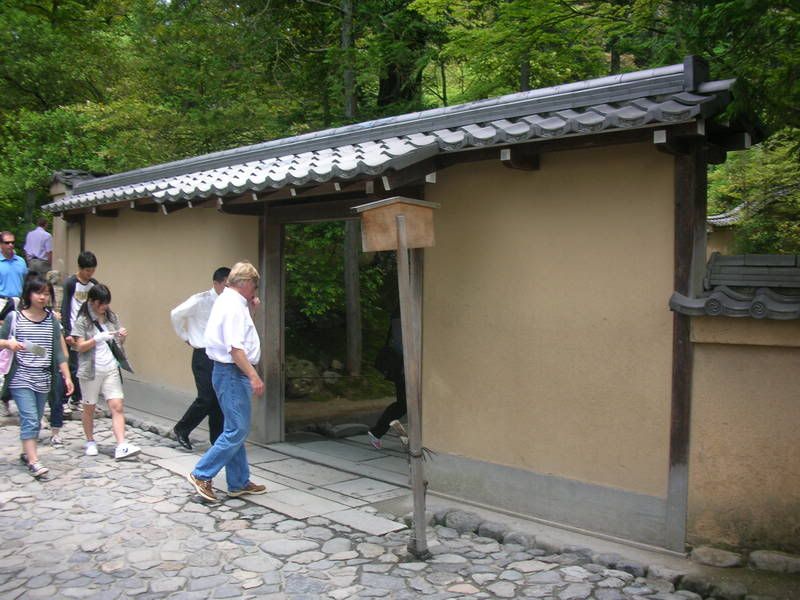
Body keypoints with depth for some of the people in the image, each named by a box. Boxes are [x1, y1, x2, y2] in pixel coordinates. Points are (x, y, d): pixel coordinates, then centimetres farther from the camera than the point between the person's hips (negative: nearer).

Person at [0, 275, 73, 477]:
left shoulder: (52, 320, 6)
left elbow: (58, 352, 6)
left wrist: (67, 377, 2)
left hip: (43, 379, 3)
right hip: (20, 378, -3)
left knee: (35, 420, 11)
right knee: (30, 419, -11)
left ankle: (26, 453, 29)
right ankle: (34, 462, -10)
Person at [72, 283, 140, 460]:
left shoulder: (111, 317, 7)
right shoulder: (82, 321, -4)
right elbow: (80, 347, -9)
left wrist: (122, 337, -7)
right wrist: (98, 338, -24)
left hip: (111, 369, 3)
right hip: (91, 370, -3)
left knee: (117, 407, -8)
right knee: (89, 408, 10)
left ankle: (121, 447, -14)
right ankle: (90, 442, 28)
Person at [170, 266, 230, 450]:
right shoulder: (201, 301, -11)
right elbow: (176, 314, -4)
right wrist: (185, 337, 1)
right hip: (204, 355, -5)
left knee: (220, 400, 7)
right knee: (206, 399, -6)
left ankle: (217, 439, 18)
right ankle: (181, 430, 17)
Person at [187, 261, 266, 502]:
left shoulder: (226, 301, 15)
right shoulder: (234, 306, -16)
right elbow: (235, 347, -24)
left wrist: (251, 308, 16)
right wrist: (254, 376, -24)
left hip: (227, 373, 11)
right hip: (232, 373, -11)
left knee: (236, 430, 14)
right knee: (237, 431, -7)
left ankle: (238, 483, 22)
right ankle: (201, 475, -2)